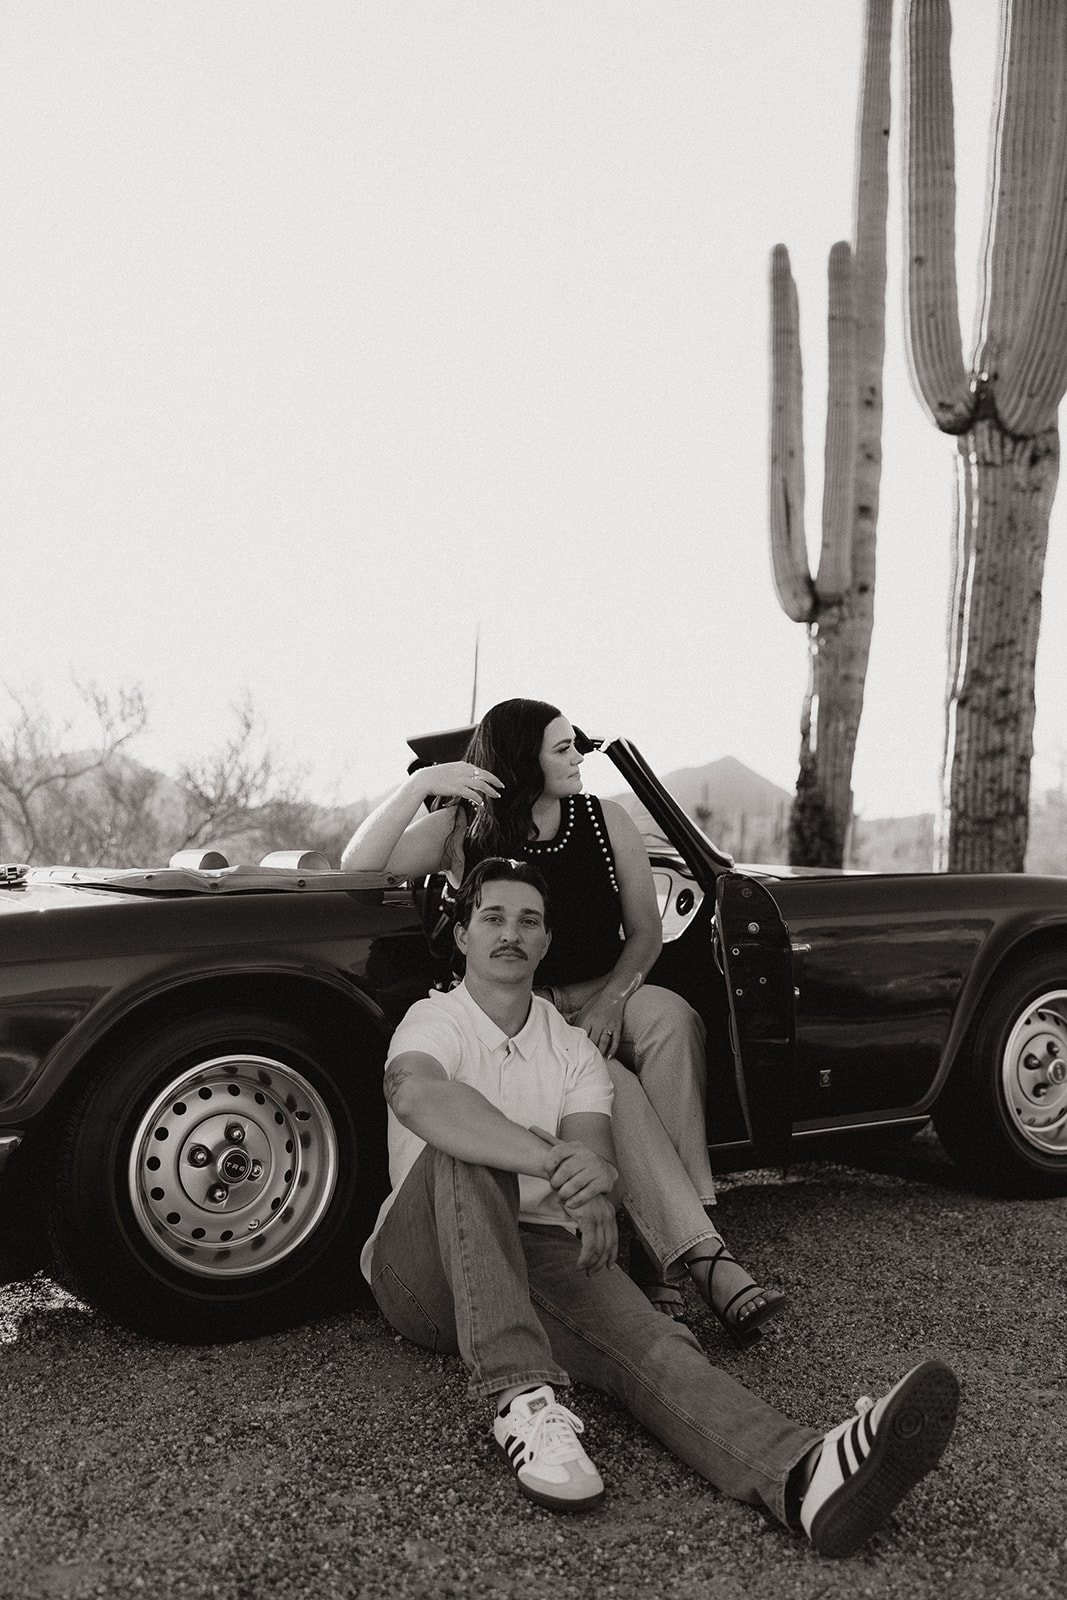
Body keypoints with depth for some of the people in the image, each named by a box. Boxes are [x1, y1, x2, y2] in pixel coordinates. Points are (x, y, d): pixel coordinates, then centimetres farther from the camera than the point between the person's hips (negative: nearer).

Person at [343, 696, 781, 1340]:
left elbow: (646, 931, 7)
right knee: (613, 1089, -34)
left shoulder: (606, 821, 6)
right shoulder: (463, 831, 1)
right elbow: (358, 867, -9)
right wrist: (420, 785, -20)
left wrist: (609, 1002, -12)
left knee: (673, 1021, -33)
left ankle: (663, 1257, -34)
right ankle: (705, 1260, -35)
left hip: (607, 997, 3)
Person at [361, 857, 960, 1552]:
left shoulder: (573, 1047, 13)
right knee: (466, 1150, -35)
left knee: (642, 1333, -30)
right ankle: (523, 1400, -45)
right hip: (426, 1268, -2)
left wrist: (597, 1183, -32)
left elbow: (599, 1159, -4)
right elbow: (415, 1095, -28)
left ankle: (802, 1474, -58)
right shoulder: (435, 1021, -1)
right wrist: (555, 1161, -41)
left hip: (542, 1251, 3)